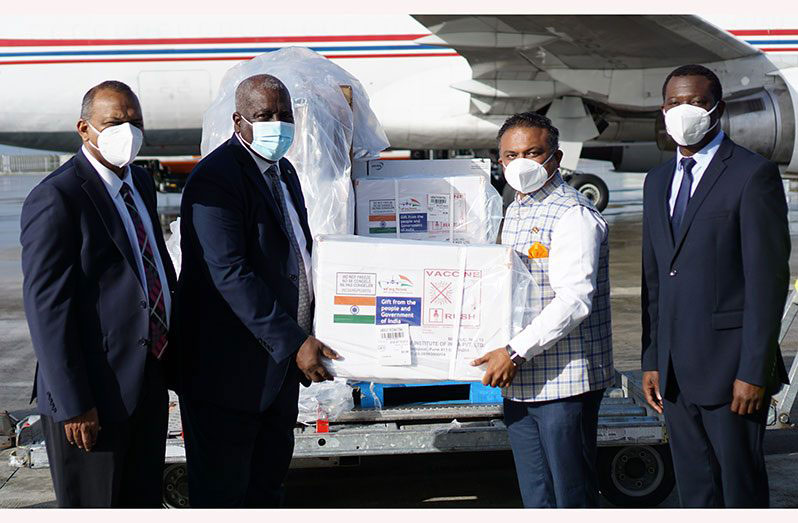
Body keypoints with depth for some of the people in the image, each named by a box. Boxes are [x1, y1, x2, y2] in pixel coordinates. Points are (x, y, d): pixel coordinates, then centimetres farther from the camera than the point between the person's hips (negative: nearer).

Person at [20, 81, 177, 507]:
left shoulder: (141, 184, 11)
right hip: (95, 397, -8)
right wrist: (72, 404, -20)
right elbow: (46, 308, -18)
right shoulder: (56, 199, -16)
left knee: (144, 503, 19)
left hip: (148, 385, 8)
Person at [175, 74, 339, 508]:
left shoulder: (283, 172, 14)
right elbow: (231, 276, -24)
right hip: (230, 369, -9)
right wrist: (294, 343, -26)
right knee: (222, 491, 3)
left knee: (267, 485, 19)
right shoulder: (215, 179, -17)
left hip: (280, 359, 9)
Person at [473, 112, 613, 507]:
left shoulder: (574, 215, -12)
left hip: (564, 381, -8)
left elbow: (575, 300, -21)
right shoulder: (514, 212, 16)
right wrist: (507, 357, 11)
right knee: (536, 498, 14)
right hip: (518, 383, 8)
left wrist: (516, 352, -22)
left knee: (574, 496, 1)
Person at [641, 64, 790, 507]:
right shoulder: (659, 181, 15)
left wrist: (754, 371, -16)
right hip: (675, 371, 7)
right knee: (694, 489, 13)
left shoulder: (754, 174, -7)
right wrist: (652, 361, 11)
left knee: (742, 487, 3)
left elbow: (768, 279, -12)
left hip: (730, 368, -6)